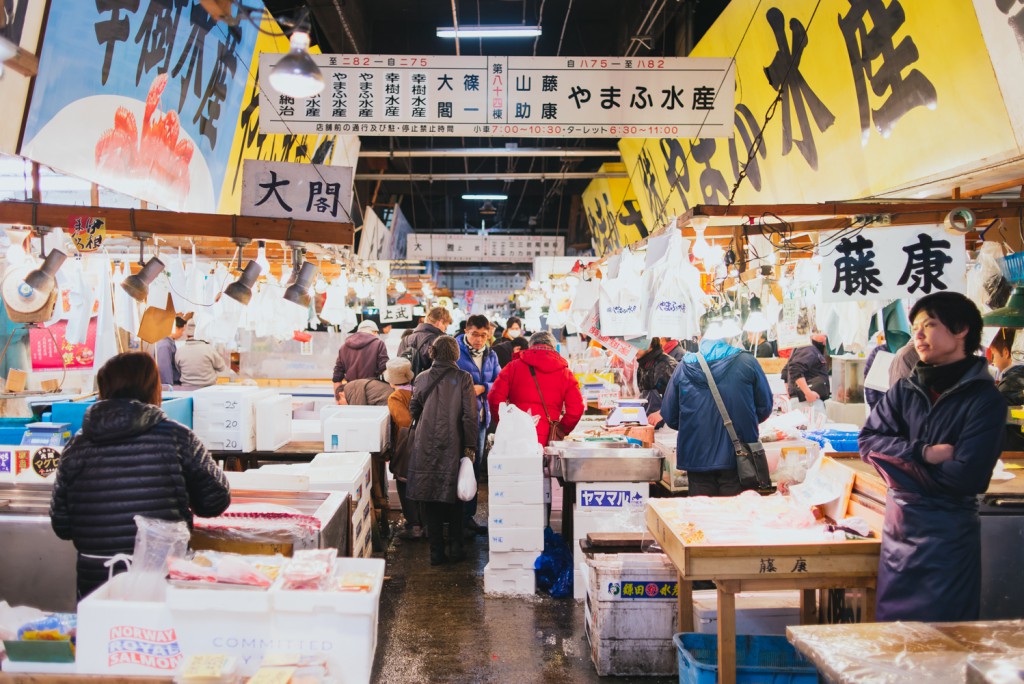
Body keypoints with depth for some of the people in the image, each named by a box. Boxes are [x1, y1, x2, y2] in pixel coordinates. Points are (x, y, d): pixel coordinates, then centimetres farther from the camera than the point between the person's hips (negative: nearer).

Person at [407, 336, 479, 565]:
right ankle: (455, 546, 14)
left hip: (426, 447, 2)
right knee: (454, 498, 14)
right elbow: (470, 415, -9)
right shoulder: (463, 378, -7)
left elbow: (413, 411, 9)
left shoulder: (421, 379, 1)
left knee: (431, 501, 8)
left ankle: (436, 551, 11)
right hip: (453, 446, -1)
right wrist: (470, 447, -4)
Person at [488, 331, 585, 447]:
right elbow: (576, 409, 1)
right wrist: (560, 431, 14)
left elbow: (495, 398, 0)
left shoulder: (513, 366, 8)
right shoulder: (565, 373, 9)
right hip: (547, 440, 0)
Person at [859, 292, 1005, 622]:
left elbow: (966, 477, -18)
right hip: (897, 528, 5)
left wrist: (901, 462, -9)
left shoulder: (985, 400, -10)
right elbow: (868, 440, -3)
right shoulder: (905, 391, 5)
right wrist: (923, 453, -16)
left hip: (947, 536, -5)